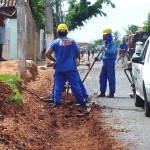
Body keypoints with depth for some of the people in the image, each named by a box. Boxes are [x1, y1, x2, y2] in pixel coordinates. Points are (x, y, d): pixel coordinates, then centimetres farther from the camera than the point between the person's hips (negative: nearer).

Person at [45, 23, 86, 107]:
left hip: (59, 68, 0)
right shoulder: (72, 41, -2)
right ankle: (82, 102, 7)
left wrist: (54, 60, 6)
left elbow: (47, 53, -9)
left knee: (58, 86, 7)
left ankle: (56, 102, 4)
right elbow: (78, 53, 6)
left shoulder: (56, 42, -3)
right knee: (75, 85, 3)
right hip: (71, 68, 0)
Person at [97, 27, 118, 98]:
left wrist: (105, 49, -23)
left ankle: (112, 93, -1)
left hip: (110, 62, -9)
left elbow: (112, 51, -23)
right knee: (102, 77, 9)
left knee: (111, 78, -6)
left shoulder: (112, 42, -10)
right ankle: (102, 92, 14)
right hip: (105, 61, 9)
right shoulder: (106, 42, 17)